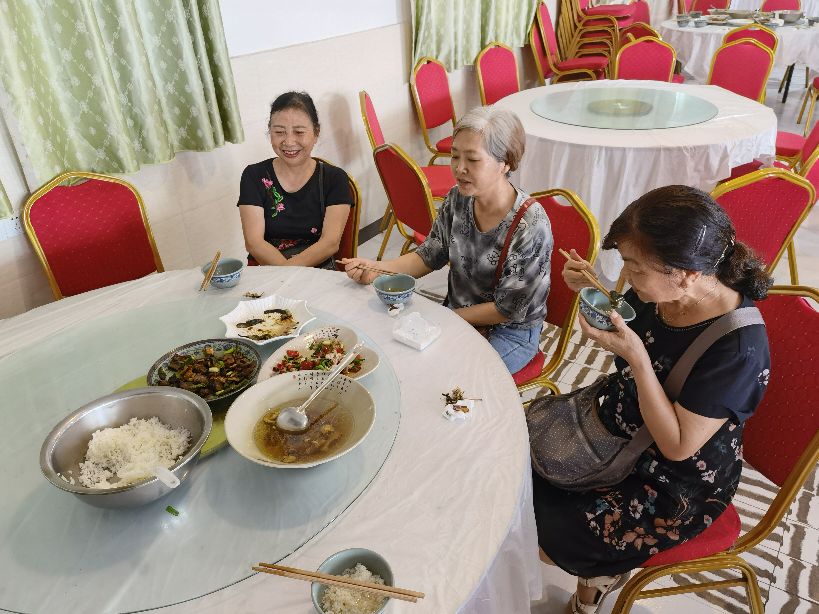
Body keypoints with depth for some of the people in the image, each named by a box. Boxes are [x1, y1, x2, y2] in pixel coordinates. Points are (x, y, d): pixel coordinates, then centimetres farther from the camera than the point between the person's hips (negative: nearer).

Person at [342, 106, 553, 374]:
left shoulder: (531, 226, -26)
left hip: (510, 333, -5)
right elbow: (430, 255, 2)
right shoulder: (457, 199, -9)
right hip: (456, 315, 5)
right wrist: (377, 268, -14)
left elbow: (508, 310, -20)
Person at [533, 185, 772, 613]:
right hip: (618, 426, 7)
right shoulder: (656, 292, -15)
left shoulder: (738, 348, -32)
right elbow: (627, 332, 7)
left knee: (550, 540, -10)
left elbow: (678, 446, -26)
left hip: (678, 485, -7)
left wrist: (637, 357, -36)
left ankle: (604, 572, 26)